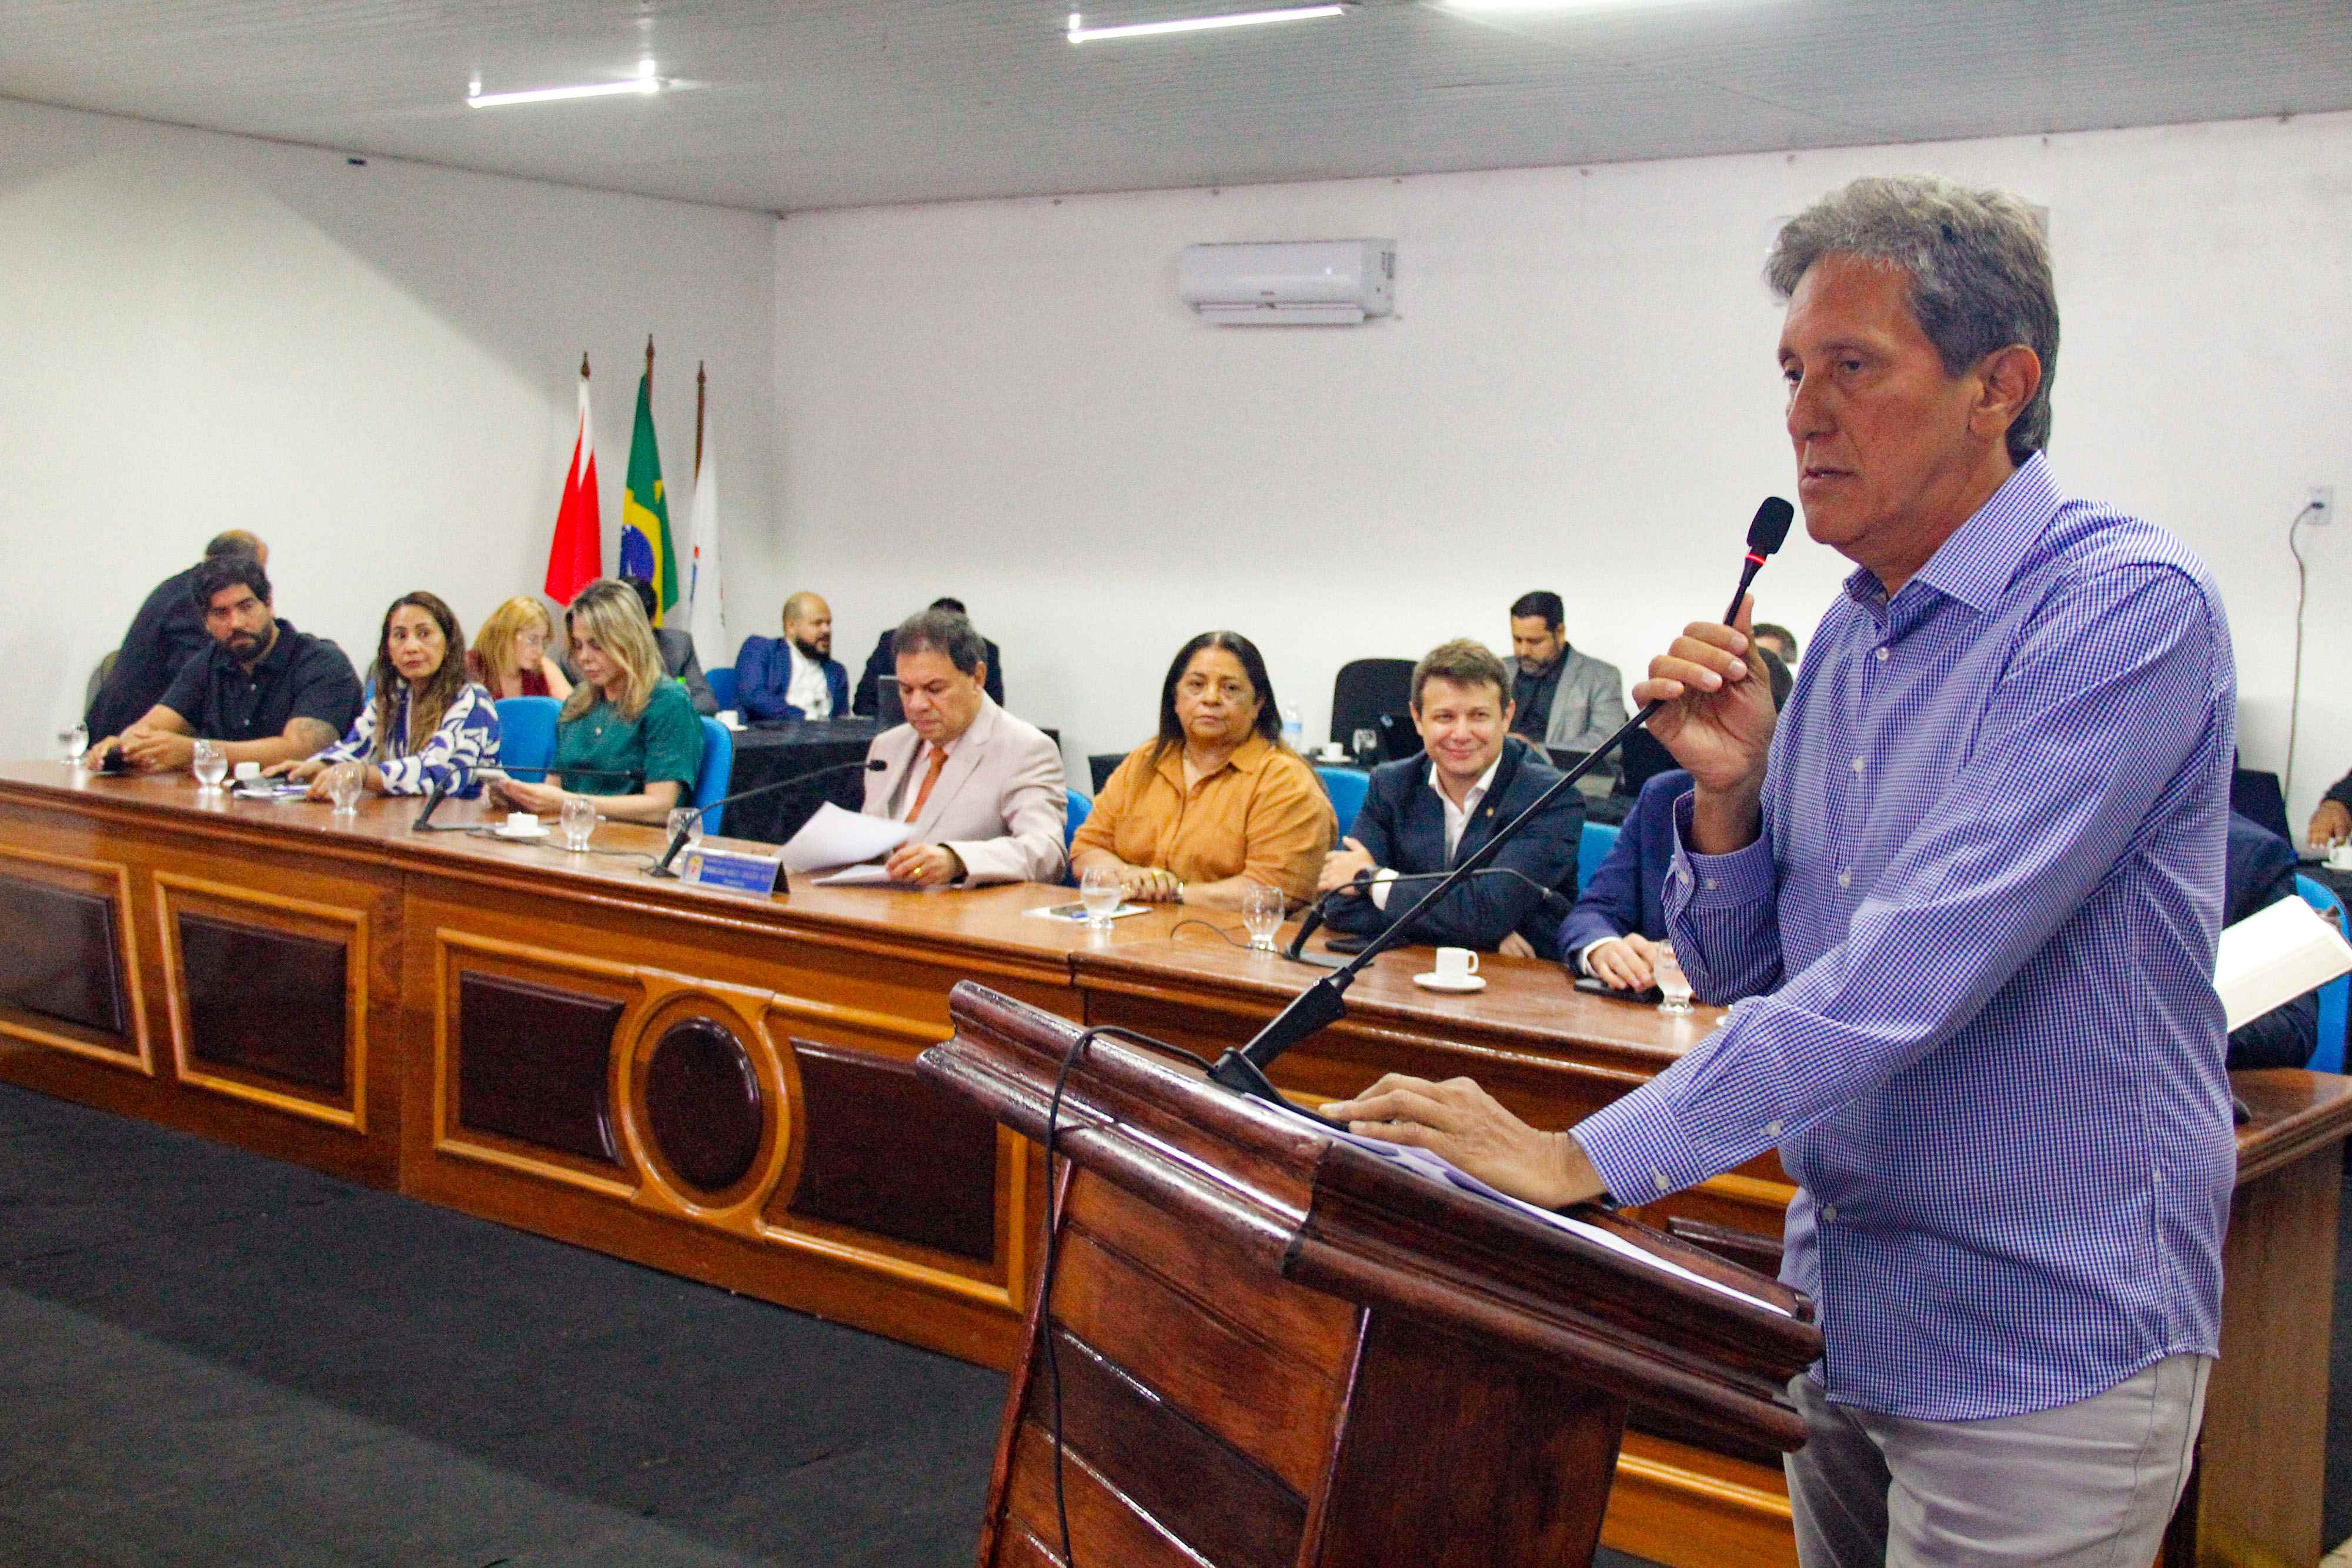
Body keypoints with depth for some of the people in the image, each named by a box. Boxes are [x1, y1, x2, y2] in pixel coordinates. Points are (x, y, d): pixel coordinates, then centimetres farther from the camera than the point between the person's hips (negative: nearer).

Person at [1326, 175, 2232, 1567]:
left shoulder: (2125, 606, -18)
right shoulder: (1851, 638, 7)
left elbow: (1917, 962, -29)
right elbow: (1741, 972, 11)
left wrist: (1593, 1158, -30)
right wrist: (1728, 786, -9)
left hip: (2042, 1347, -7)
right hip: (1844, 1306, 7)